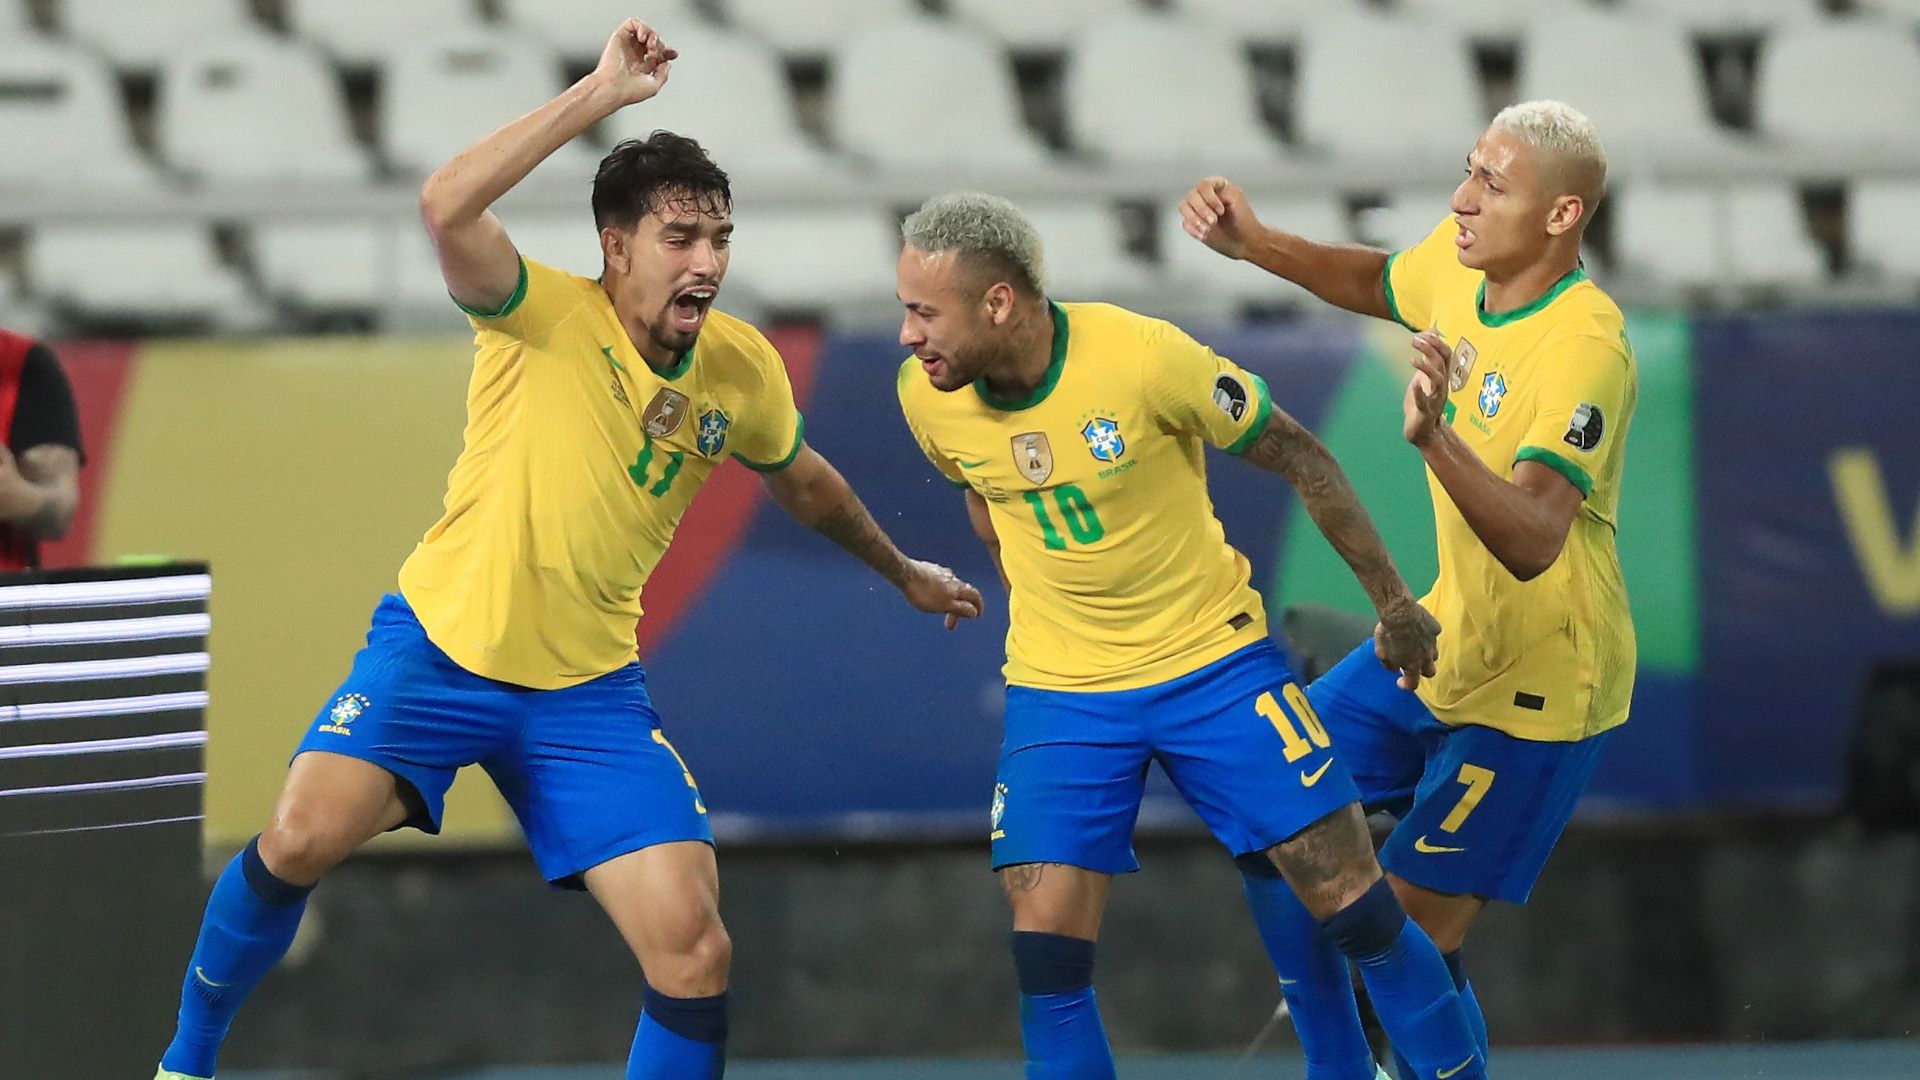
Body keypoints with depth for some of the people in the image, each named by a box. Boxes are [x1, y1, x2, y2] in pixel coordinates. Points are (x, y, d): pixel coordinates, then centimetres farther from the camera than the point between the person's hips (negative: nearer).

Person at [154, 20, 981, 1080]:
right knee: (302, 837, -25)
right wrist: (600, 94, -35)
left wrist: (903, 572, 37)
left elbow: (802, 481, 23)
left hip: (587, 691, 4)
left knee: (694, 954, -11)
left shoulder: (740, 368, 0)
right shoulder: (546, 317, -14)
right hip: (441, 644, -4)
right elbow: (446, 207, -36)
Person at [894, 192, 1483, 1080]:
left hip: (1213, 660, -2)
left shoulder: (1144, 358, -23)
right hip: (1058, 693, 3)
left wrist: (1394, 604, -2)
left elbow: (1300, 461, -8)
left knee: (1352, 900, -2)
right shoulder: (927, 397, -11)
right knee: (1045, 944, -10)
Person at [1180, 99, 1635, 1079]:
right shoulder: (1458, 266, -4)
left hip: (1535, 692, -9)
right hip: (1445, 641, 9)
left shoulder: (1584, 352, -29)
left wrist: (1436, 442, -56)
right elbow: (1380, 284, 22)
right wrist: (1256, 246, 9)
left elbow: (1533, 542, -41)